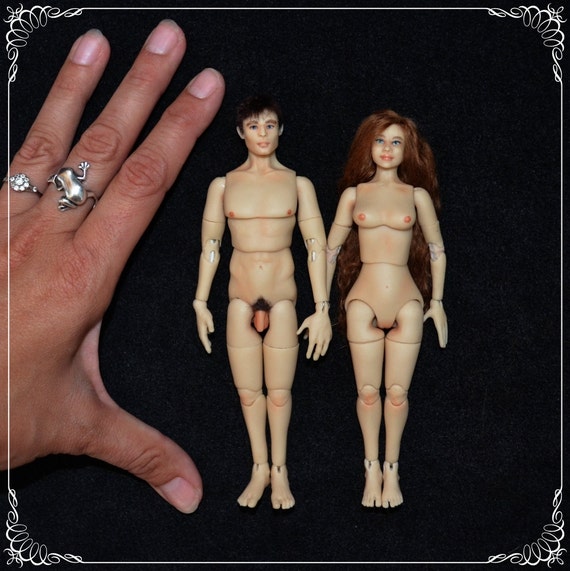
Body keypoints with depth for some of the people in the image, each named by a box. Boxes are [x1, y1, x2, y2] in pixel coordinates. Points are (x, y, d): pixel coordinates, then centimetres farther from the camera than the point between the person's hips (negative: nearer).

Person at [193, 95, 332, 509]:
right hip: (241, 299, 1)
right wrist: (201, 303, 8)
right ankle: (260, 468, 22)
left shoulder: (298, 184, 1)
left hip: (282, 299, -1)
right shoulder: (223, 185, 4)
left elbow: (317, 247, 0)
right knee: (248, 390, 7)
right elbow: (210, 246, 9)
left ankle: (280, 471, 21)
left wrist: (322, 310, -5)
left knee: (279, 391, 5)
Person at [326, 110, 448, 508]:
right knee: (368, 392, 4)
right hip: (363, 302, 0)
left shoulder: (417, 195, 5)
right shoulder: (354, 194, 5)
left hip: (407, 303, 0)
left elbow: (436, 249, 12)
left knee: (398, 393, 3)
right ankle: (372, 468, 18)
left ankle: (392, 471, 17)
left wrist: (437, 302, 10)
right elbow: (332, 247, 9)